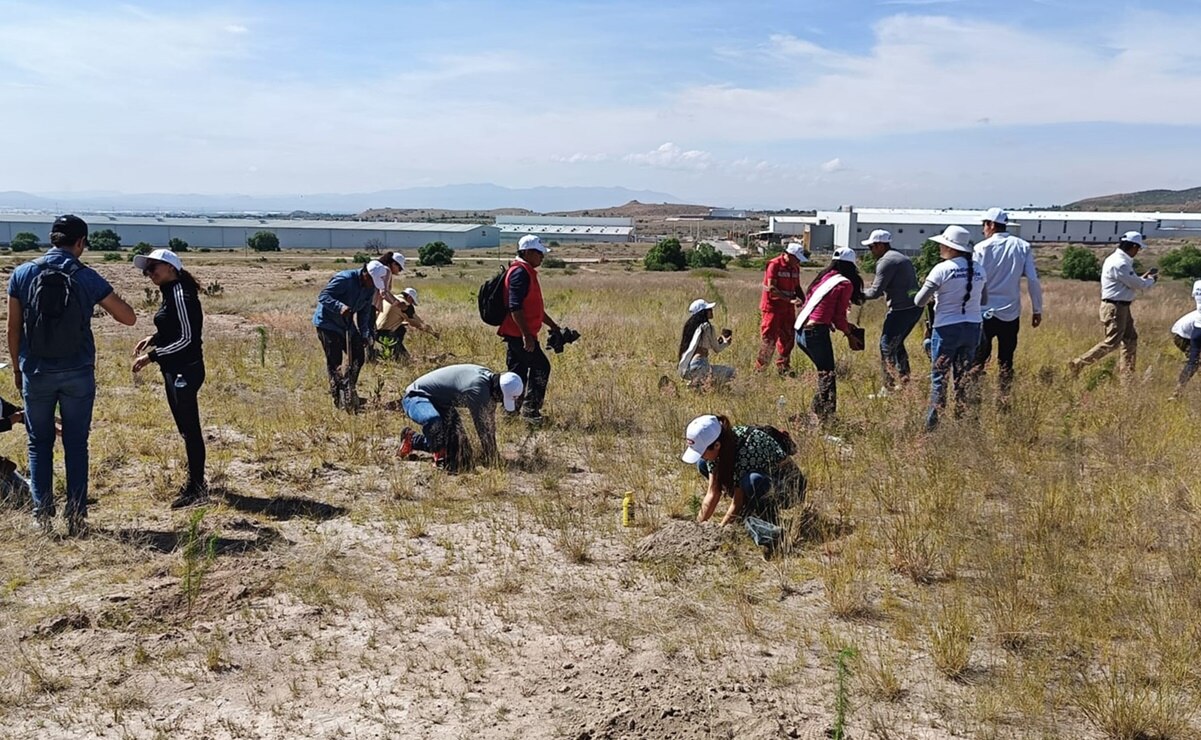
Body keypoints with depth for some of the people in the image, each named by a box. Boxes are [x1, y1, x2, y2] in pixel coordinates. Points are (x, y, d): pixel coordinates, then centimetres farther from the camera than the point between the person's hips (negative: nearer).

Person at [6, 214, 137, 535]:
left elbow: (14, 328, 2)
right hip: (78, 374, -1)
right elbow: (129, 318, -2)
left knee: (39, 443, 12)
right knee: (76, 445, 7)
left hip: (36, 373, 1)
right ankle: (76, 517, 7)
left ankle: (43, 514, 10)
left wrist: (17, 366, 14)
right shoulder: (88, 278, -6)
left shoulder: (22, 274, -3)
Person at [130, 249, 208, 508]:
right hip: (175, 371, 10)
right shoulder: (171, 292, 12)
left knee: (189, 428, -3)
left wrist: (152, 356, -17)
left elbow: (186, 338, -20)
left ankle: (196, 486, 5)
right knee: (186, 428, 16)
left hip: (185, 371, -10)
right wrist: (154, 338, 8)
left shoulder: (180, 294, -17)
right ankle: (195, 482, 27)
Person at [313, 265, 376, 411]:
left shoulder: (370, 289, -1)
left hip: (347, 325, 8)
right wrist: (340, 307, -43)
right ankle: (338, 398, 0)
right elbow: (323, 296, -27)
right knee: (334, 361, -7)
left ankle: (349, 390, 17)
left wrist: (364, 334, 2)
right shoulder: (344, 279, -24)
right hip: (328, 323, -8)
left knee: (358, 357, 3)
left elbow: (364, 312, 9)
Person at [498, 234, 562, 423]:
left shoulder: (527, 272, 19)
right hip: (519, 334, -10)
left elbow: (534, 306, 28)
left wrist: (553, 326, 27)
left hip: (517, 334, 10)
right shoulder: (520, 272, -15)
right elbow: (515, 306, -24)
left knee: (518, 372, 13)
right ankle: (530, 409, 0)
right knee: (541, 367, -5)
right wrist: (526, 334, -27)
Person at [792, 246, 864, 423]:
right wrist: (849, 334, 14)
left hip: (800, 332, 7)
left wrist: (845, 326, 24)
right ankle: (825, 416, -3)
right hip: (817, 332, -7)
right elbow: (839, 317, -3)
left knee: (823, 372, 21)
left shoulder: (823, 278, 17)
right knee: (827, 376, 0)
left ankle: (818, 410, 23)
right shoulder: (845, 284, -3)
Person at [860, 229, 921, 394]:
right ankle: (904, 380, 26)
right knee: (897, 344, 21)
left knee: (887, 346, -3)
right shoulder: (901, 257, 20)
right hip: (915, 307, 10)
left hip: (902, 309, -10)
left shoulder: (886, 261, -11)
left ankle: (889, 388, -3)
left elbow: (876, 291, -15)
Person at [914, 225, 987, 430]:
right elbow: (984, 299, 16)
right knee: (964, 376, 14)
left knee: (939, 377, 3)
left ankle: (932, 423, 4)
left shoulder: (942, 269, -12)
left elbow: (919, 301, -11)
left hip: (947, 329, -5)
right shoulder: (979, 269, 4)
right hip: (973, 328, 5)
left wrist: (936, 294, 7)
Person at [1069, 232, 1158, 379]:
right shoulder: (1119, 264, -20)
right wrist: (1152, 280, 3)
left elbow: (1130, 281, 19)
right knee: (1111, 342, -11)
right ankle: (1078, 364, -9)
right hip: (1115, 307, -11)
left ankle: (1127, 375, 19)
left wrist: (1145, 276, 16)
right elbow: (1137, 284, -15)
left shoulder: (1120, 260, 13)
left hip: (1121, 307, 11)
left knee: (1130, 339, 14)